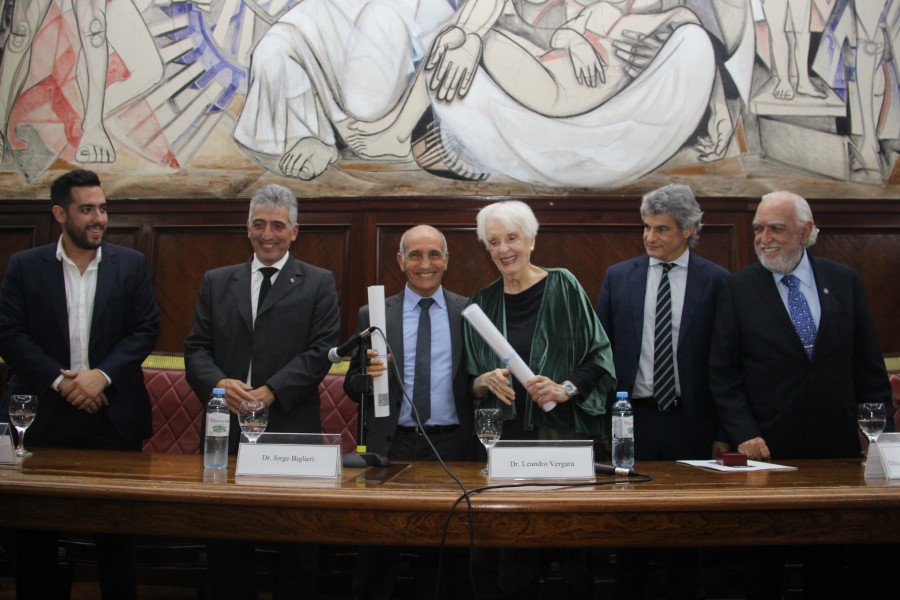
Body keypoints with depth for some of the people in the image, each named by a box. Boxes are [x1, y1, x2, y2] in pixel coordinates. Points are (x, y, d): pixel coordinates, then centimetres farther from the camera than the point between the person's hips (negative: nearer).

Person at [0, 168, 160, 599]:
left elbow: (146, 330, -1)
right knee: (36, 527, 11)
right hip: (44, 413, 0)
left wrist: (101, 374, -13)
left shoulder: (131, 265, 4)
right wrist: (59, 380, -14)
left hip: (112, 413, 0)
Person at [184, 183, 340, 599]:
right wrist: (218, 383, -12)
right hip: (227, 431, 3)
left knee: (295, 551, 7)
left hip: (291, 430, -2)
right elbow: (196, 348, 8)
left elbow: (321, 351, -5)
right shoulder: (216, 282, 14)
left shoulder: (318, 284, 5)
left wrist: (271, 392, -16)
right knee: (226, 546, 11)